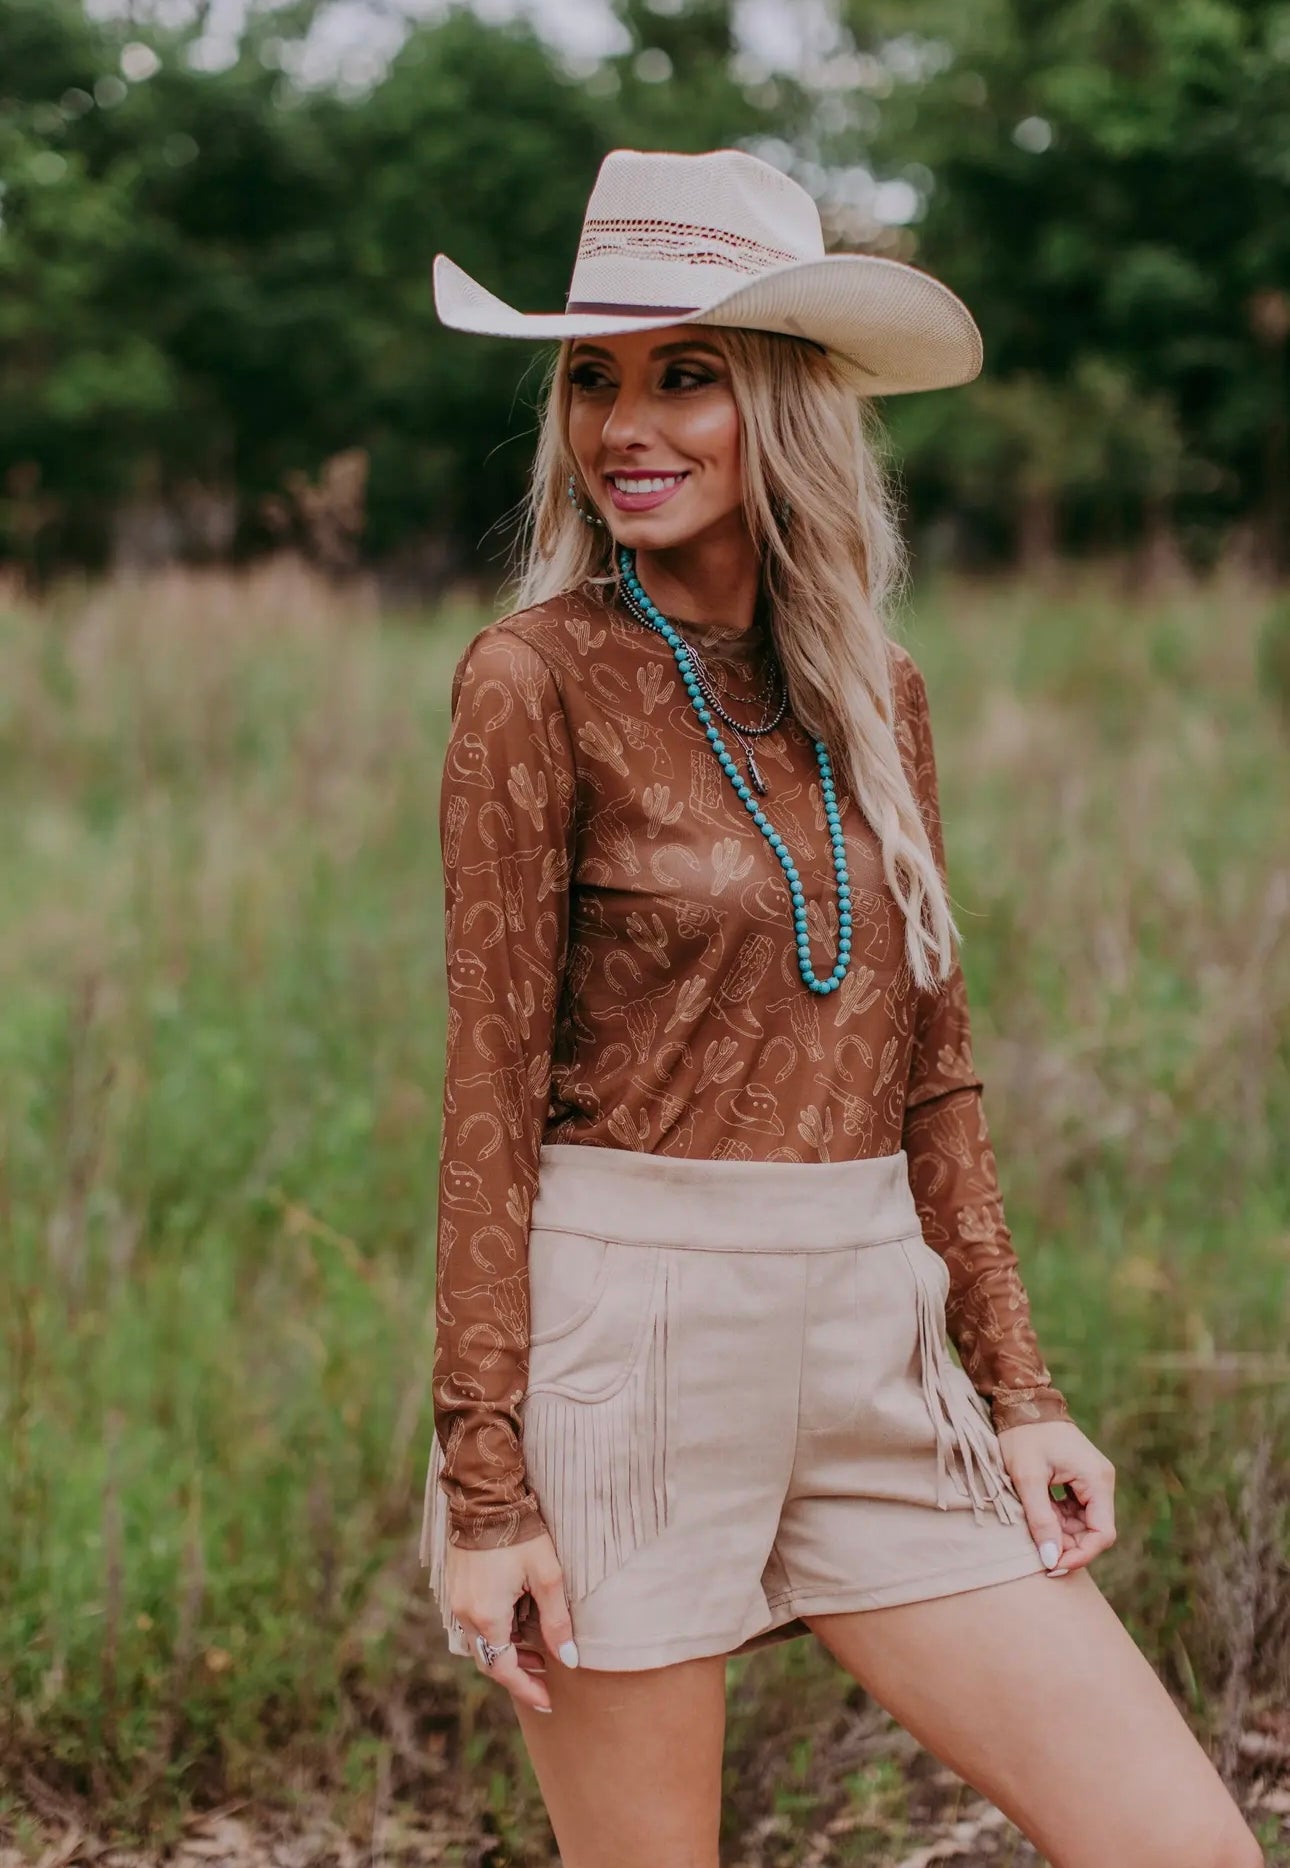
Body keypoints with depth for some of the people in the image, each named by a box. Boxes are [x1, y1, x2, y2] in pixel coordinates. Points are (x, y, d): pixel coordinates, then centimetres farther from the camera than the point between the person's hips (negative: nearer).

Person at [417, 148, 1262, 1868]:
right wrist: (484, 1483, -11)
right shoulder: (539, 679, -7)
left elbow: (931, 1076, 14)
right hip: (626, 1336, -5)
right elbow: (491, 1097, -9)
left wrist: (1016, 1387, 9)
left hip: (874, 1347, 5)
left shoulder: (878, 694, 9)